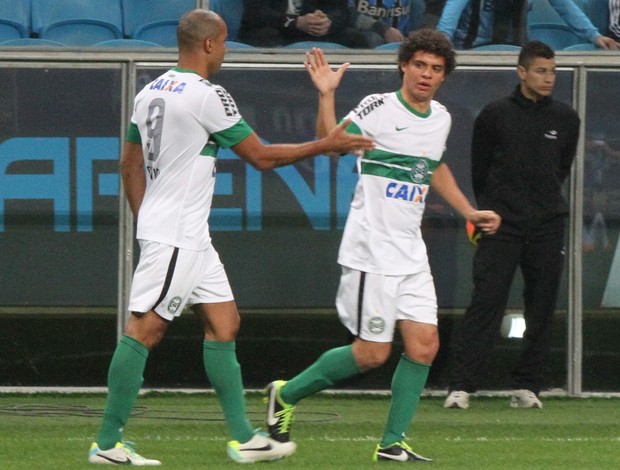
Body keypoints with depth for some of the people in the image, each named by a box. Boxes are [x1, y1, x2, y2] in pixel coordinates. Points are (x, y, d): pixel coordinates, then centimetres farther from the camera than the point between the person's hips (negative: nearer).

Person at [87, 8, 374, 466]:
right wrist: (325, 145, 0)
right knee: (144, 330, -7)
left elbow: (130, 164, 20)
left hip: (192, 238, 10)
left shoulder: (150, 93, 12)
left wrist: (146, 219, 25)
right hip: (176, 236, -10)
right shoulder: (207, 96, -15)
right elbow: (262, 156, -9)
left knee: (224, 324, 10)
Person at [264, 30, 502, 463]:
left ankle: (392, 443, 5)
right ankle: (287, 394, 13)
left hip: (412, 255, 7)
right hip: (371, 251, -7)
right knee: (373, 353, -6)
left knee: (424, 345, -3)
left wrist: (470, 212, 30)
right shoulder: (379, 108, -9)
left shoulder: (441, 118, 12)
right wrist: (327, 95, -33)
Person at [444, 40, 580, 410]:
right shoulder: (495, 115, 0)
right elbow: (479, 170, 11)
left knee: (542, 309, 2)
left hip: (547, 226, 3)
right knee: (486, 304, -9)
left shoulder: (566, 119, 6)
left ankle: (527, 386, 10)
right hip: (501, 226, -3)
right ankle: (462, 386, -10)